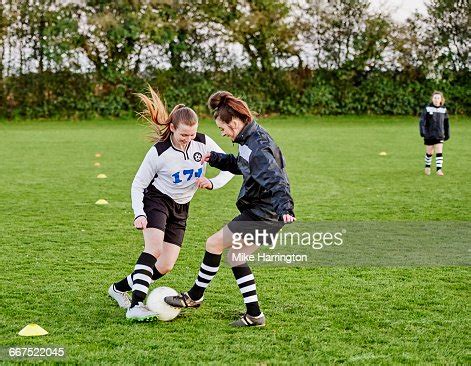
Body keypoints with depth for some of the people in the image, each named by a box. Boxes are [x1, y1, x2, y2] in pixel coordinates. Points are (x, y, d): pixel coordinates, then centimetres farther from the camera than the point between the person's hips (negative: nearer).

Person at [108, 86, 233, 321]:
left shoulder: (204, 143, -11)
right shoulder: (159, 152, -20)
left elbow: (229, 168, -1)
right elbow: (138, 185, -10)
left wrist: (212, 183, -21)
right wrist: (138, 214, -25)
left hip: (180, 209, 5)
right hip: (156, 199, -4)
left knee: (165, 267, -2)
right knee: (154, 248, -31)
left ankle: (120, 288, 18)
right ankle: (136, 306, -37)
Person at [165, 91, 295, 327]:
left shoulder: (258, 147, -23)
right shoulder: (250, 140, 9)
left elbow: (275, 180, -33)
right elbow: (241, 166, 28)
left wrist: (285, 208, -46)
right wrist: (215, 158, 15)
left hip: (263, 215, -10)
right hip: (259, 212, 10)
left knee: (214, 243, -5)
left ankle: (194, 297, 13)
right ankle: (254, 315, 17)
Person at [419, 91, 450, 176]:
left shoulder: (443, 109, 3)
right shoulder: (427, 108, -7)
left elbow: (446, 123, 13)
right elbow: (422, 121, -10)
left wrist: (447, 134, 15)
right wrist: (422, 131, -21)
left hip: (440, 135, 1)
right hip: (429, 135, -1)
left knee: (439, 152, -8)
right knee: (429, 153, 11)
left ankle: (439, 169, -7)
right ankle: (427, 167, 32)